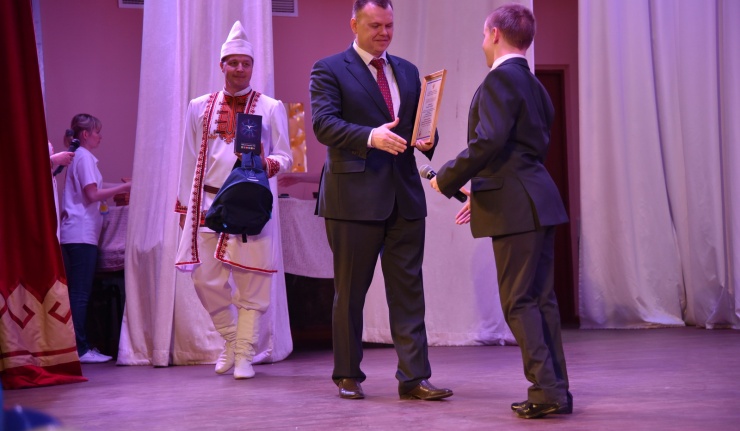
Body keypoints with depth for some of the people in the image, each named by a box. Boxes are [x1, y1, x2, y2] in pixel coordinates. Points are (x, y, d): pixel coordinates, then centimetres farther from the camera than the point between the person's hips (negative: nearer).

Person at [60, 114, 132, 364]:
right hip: (82, 233, -9)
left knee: (78, 293, 8)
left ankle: (80, 346, 10)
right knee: (81, 293, -9)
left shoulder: (79, 156, 21)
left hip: (76, 233, 9)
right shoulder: (84, 157, -7)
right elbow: (92, 194, -14)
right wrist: (124, 187, -10)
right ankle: (80, 349, -9)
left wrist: (117, 192, 15)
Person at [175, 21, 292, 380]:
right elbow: (191, 160, 13)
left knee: (250, 283, -2)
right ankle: (230, 339, 23)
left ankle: (244, 355, 7)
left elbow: (285, 157, 4)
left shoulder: (271, 108, 5)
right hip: (208, 203, 2)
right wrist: (185, 206, 10)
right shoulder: (200, 107, 11)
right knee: (206, 278, 1)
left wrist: (271, 164, -19)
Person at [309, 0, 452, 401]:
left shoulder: (407, 71, 17)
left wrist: (427, 139, -6)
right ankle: (348, 376, 17)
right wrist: (370, 136, -29)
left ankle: (413, 377, 4)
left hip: (404, 195, 5)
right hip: (354, 196, -4)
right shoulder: (329, 70, -1)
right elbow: (324, 123, -13)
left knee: (408, 288, 2)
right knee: (350, 291, 5)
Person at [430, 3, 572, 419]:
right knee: (541, 299, 11)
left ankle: (547, 391, -5)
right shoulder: (534, 86, 18)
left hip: (517, 209, -9)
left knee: (519, 302, -4)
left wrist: (448, 179, -11)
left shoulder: (501, 78, -11)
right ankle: (555, 390, 15)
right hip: (539, 202, 9)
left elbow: (489, 141, -23)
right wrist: (483, 192, 25)